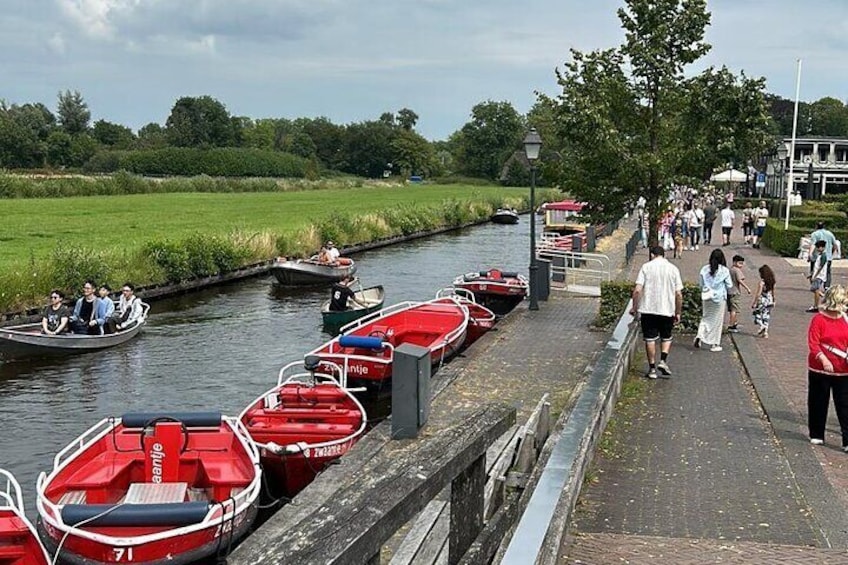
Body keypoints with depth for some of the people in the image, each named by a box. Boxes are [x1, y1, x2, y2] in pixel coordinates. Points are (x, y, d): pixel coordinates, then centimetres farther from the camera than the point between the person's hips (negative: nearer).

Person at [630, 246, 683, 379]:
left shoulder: (646, 267, 0)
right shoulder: (673, 269, 4)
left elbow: (637, 290, -8)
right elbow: (679, 294, 1)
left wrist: (634, 307, 3)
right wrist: (678, 313, 10)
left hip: (648, 309, -1)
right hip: (667, 310, 1)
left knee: (650, 339, 6)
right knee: (666, 337, 19)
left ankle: (652, 369, 8)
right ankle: (663, 361, 1)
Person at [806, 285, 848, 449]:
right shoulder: (819, 319, -9)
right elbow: (813, 343, -14)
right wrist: (824, 360, -26)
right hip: (820, 370, -3)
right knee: (818, 403, 10)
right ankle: (816, 435, 27)